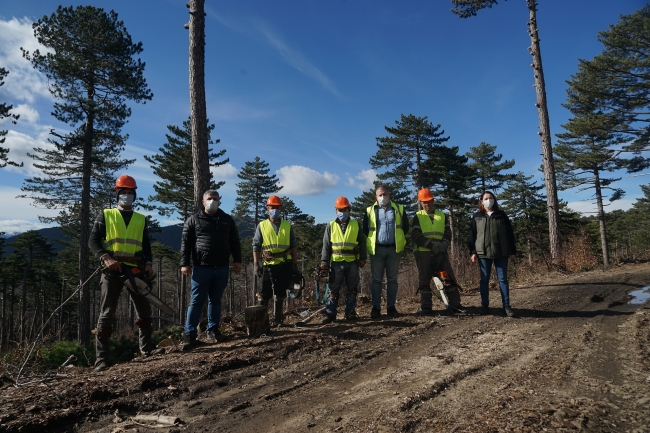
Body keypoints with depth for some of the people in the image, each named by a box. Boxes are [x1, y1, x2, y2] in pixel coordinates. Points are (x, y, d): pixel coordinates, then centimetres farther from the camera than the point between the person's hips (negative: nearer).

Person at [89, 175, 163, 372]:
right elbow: (93, 241, 0)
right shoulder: (105, 215, 8)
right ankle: (102, 356, 3)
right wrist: (106, 258, -16)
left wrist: (148, 263, -4)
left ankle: (146, 347, 21)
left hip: (135, 269, 3)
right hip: (112, 270, -3)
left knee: (144, 310, 7)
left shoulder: (141, 219, 16)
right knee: (107, 313, -1)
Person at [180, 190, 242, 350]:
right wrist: (185, 263, -7)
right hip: (201, 268, -3)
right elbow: (185, 243, 0)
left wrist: (237, 261, 8)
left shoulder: (227, 219, 11)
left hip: (222, 268, 3)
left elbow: (234, 242, 14)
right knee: (197, 301, -1)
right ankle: (190, 334, 3)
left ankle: (213, 329, 21)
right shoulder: (193, 220, 3)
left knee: (215, 300, 11)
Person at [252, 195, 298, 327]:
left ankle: (277, 319, 21)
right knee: (265, 295, 0)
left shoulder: (288, 226, 9)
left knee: (280, 294, 10)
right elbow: (256, 246, 3)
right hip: (268, 265, -2)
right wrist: (256, 264, -5)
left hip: (285, 265, 2)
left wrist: (295, 264, 4)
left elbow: (293, 246, 9)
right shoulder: (262, 226, 4)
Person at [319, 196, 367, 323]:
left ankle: (350, 312, 17)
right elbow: (326, 245, 5)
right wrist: (324, 261, -2)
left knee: (352, 289, 7)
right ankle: (330, 313, 5)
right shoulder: (330, 226, 8)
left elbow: (362, 243, 9)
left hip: (352, 262, 1)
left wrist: (362, 258, 1)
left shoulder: (356, 225, 9)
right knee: (333, 289, 1)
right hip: (336, 262, -1)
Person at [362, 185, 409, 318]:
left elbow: (405, 227, 10)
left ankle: (391, 306, 13)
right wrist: (372, 240, 7)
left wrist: (399, 239, 8)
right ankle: (376, 307, 6)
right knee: (376, 279, 2)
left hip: (394, 249, 1)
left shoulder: (399, 209, 7)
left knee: (392, 279, 6)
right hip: (377, 249, -1)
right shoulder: (370, 211, 5)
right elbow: (365, 229, 9)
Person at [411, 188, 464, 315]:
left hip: (440, 252, 2)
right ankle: (426, 307, 8)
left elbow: (448, 233, 9)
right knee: (424, 281, 2)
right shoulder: (418, 217, 6)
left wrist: (444, 244, -12)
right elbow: (416, 235, -6)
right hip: (423, 253, -2)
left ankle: (455, 304, 7)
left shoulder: (442, 215, 15)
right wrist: (431, 244, -17)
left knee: (449, 278, 0)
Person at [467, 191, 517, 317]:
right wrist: (472, 252, -3)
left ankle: (506, 306, 6)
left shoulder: (501, 215, 8)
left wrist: (512, 250, 3)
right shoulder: (477, 217, 7)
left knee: (503, 279, 2)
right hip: (483, 253, 0)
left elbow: (510, 234, 8)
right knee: (484, 280, 4)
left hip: (501, 253, 0)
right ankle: (484, 305, 12)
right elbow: (472, 236, 5)